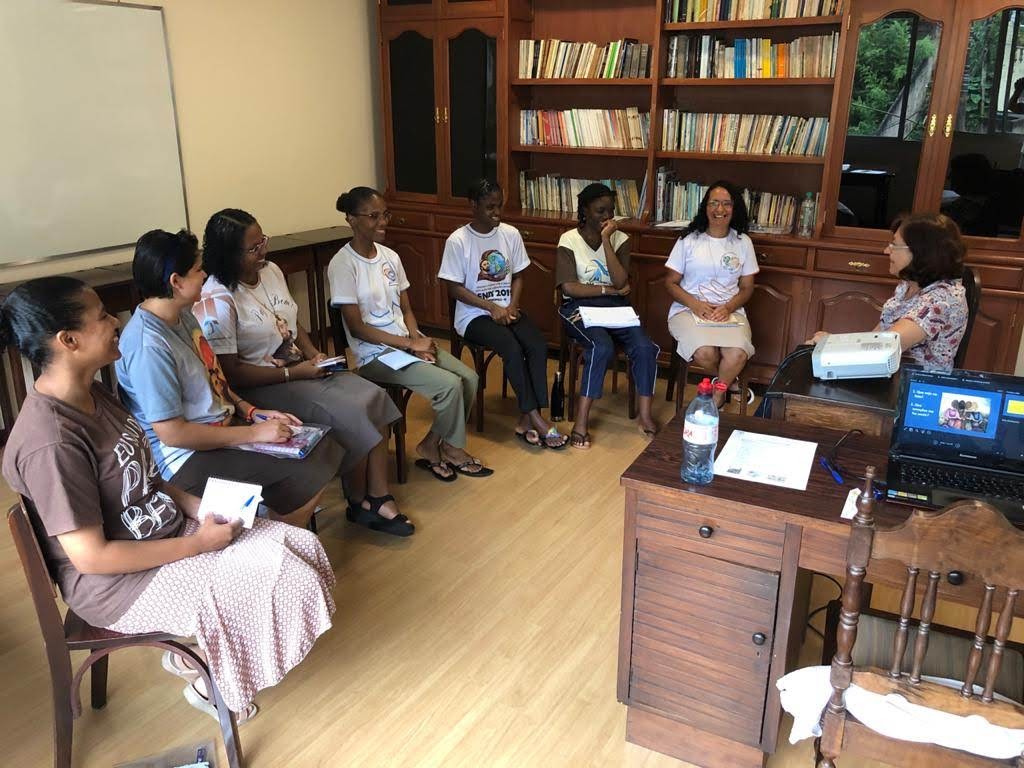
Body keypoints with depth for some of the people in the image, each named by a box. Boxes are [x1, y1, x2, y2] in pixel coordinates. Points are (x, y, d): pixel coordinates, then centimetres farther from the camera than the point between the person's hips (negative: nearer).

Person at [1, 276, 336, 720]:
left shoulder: (93, 396, 1)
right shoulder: (50, 442, -28)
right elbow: (90, 556, -25)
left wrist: (200, 507, -4)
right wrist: (198, 543, -19)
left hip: (163, 531, 9)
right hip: (121, 583, -9)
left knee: (301, 546, 0)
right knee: (281, 577, -14)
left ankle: (193, 651, 16)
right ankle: (208, 681, 12)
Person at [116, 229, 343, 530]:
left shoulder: (183, 316, 5)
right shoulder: (148, 345, -24)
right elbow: (172, 433, -24)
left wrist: (251, 412, 2)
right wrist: (254, 433, -20)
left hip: (223, 427, 9)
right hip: (189, 459, -9)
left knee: (326, 450, 0)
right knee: (306, 476, -19)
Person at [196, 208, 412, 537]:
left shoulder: (271, 271, 4)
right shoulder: (217, 301, -19)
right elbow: (231, 373, -19)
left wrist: (315, 355, -1)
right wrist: (292, 373, -19)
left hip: (300, 369, 8)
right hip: (260, 387, -8)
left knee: (374, 397, -12)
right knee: (348, 415, -22)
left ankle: (379, 497, -7)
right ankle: (359, 503, 1)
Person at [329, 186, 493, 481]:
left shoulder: (390, 256, 8)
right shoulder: (343, 264, -14)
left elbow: (406, 309, 11)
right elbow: (356, 327, -16)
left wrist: (418, 340, -9)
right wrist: (409, 343, -18)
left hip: (408, 341, 7)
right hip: (376, 353, -7)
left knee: (469, 378, -10)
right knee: (449, 385, -22)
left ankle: (434, 445, 6)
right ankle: (450, 448, 5)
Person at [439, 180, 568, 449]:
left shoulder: (511, 234, 3)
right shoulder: (458, 241, -10)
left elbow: (518, 276, 10)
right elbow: (454, 288, -9)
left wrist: (512, 305, -8)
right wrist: (491, 307, -17)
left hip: (507, 309, 4)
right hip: (474, 315, -4)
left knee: (538, 346, -23)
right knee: (512, 348, -30)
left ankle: (526, 421, -18)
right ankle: (535, 418, -21)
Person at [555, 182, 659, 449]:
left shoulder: (619, 239, 5)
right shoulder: (569, 240, -3)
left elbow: (621, 282, -10)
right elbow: (569, 287, -12)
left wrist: (606, 240, -13)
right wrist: (607, 290, -11)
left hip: (615, 306, 4)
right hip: (579, 307, -4)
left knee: (645, 347, -23)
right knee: (602, 347, -33)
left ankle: (645, 415, -11)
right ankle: (582, 420, -25)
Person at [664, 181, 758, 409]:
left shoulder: (743, 242, 8)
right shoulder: (689, 240, 2)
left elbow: (747, 287, 11)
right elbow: (671, 283, 2)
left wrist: (729, 307, -10)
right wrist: (695, 304, -15)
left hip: (729, 311, 2)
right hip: (688, 309, -1)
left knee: (738, 355, -30)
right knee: (704, 353, -32)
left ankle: (714, 399, -3)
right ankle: (729, 382, 3)